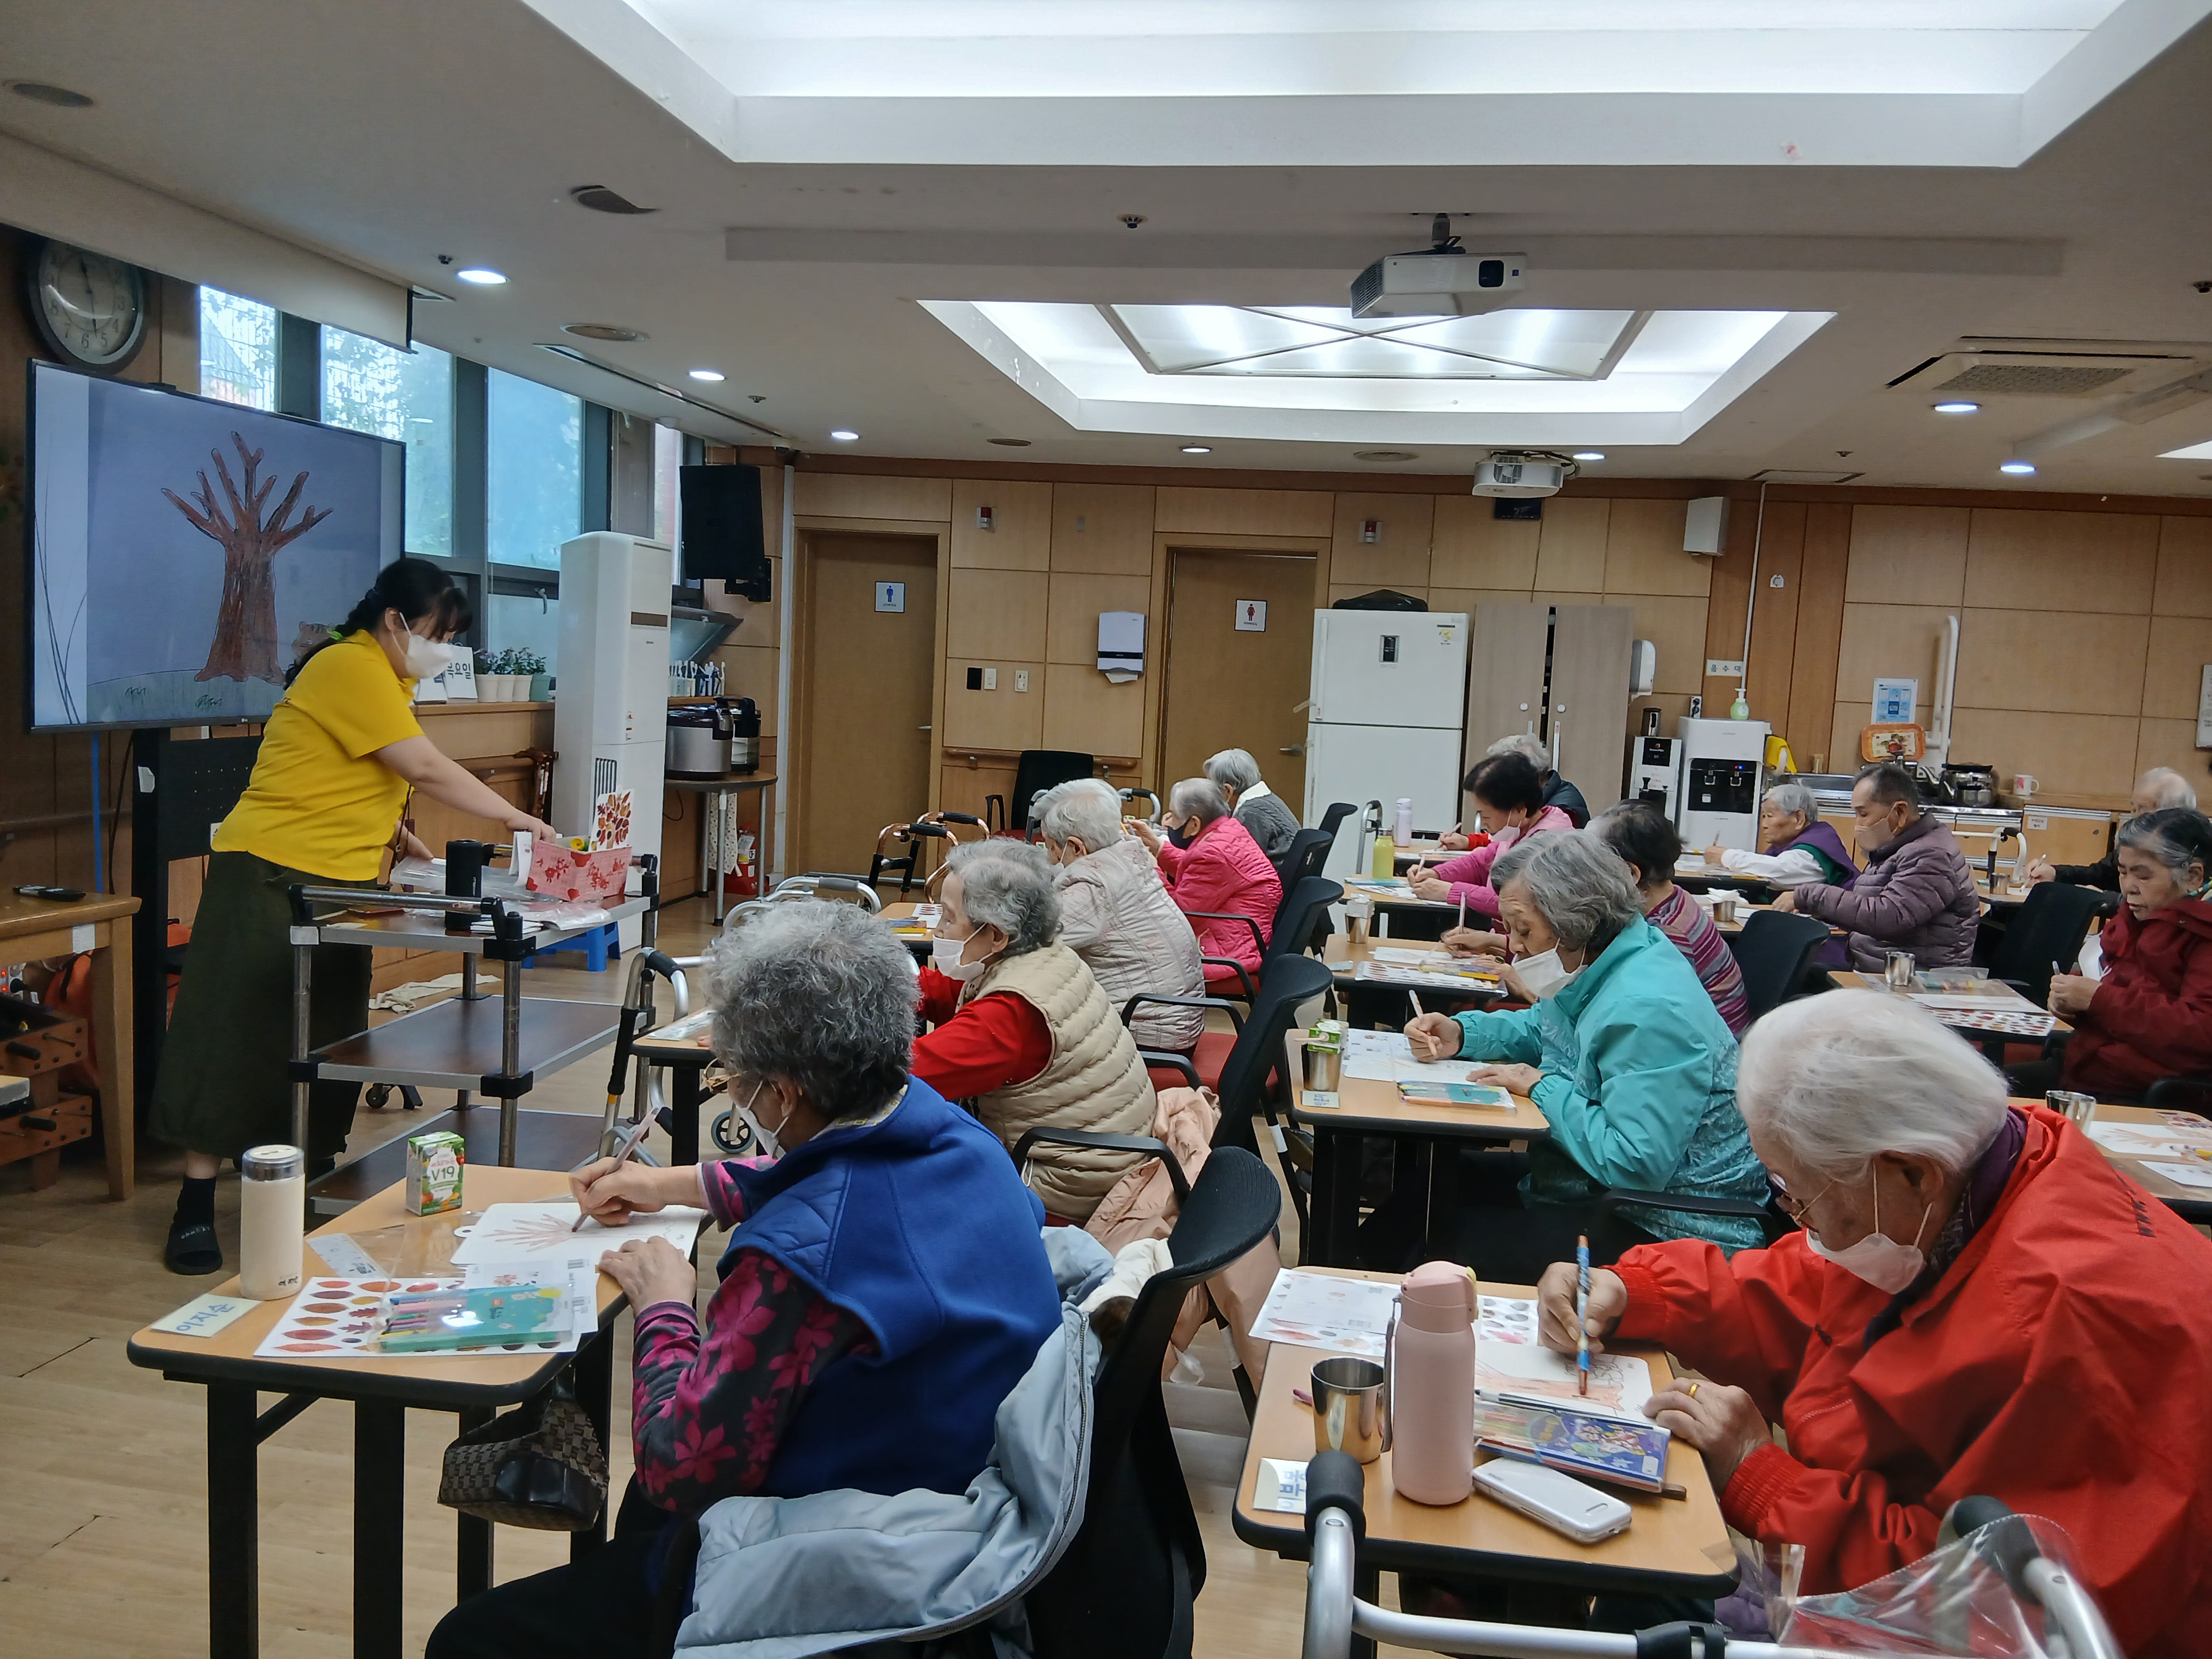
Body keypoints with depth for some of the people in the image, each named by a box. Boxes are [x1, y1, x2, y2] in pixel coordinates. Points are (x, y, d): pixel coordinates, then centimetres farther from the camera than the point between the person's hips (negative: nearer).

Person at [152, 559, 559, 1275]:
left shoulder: (385, 675, 15)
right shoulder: (351, 667, -15)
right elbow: (425, 769, -19)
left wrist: (403, 841, 5)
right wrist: (515, 819, -13)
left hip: (339, 885, 9)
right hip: (272, 874, -9)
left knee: (325, 1047, 11)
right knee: (236, 1040, -2)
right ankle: (195, 1208, 5)